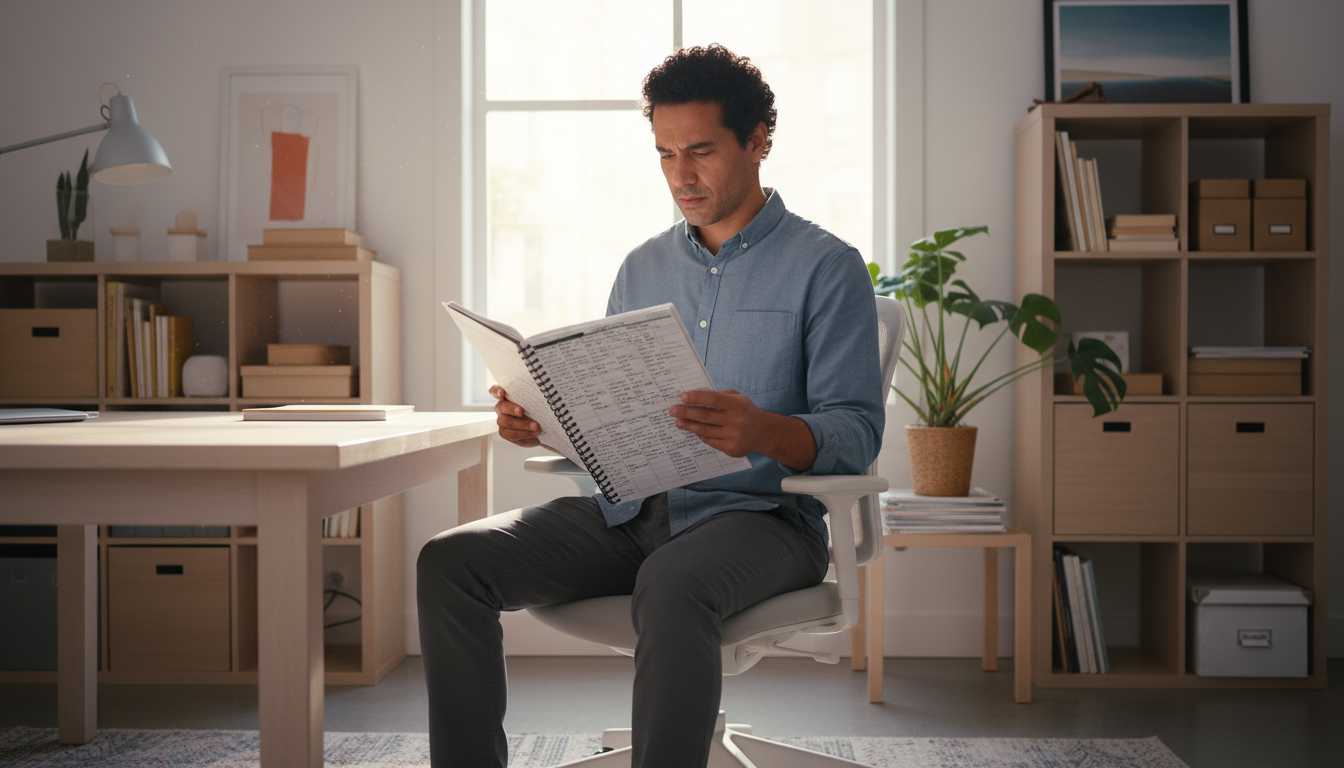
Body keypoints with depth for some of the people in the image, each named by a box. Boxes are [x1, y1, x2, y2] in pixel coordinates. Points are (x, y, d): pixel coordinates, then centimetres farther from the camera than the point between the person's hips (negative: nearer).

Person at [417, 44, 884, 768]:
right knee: (450, 561, -15)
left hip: (755, 511, -5)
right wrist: (544, 422, -3)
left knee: (672, 587, -40)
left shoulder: (827, 267, 1)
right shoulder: (642, 267, 18)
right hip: (628, 510, 6)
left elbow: (857, 432, -7)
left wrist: (765, 432, -28)